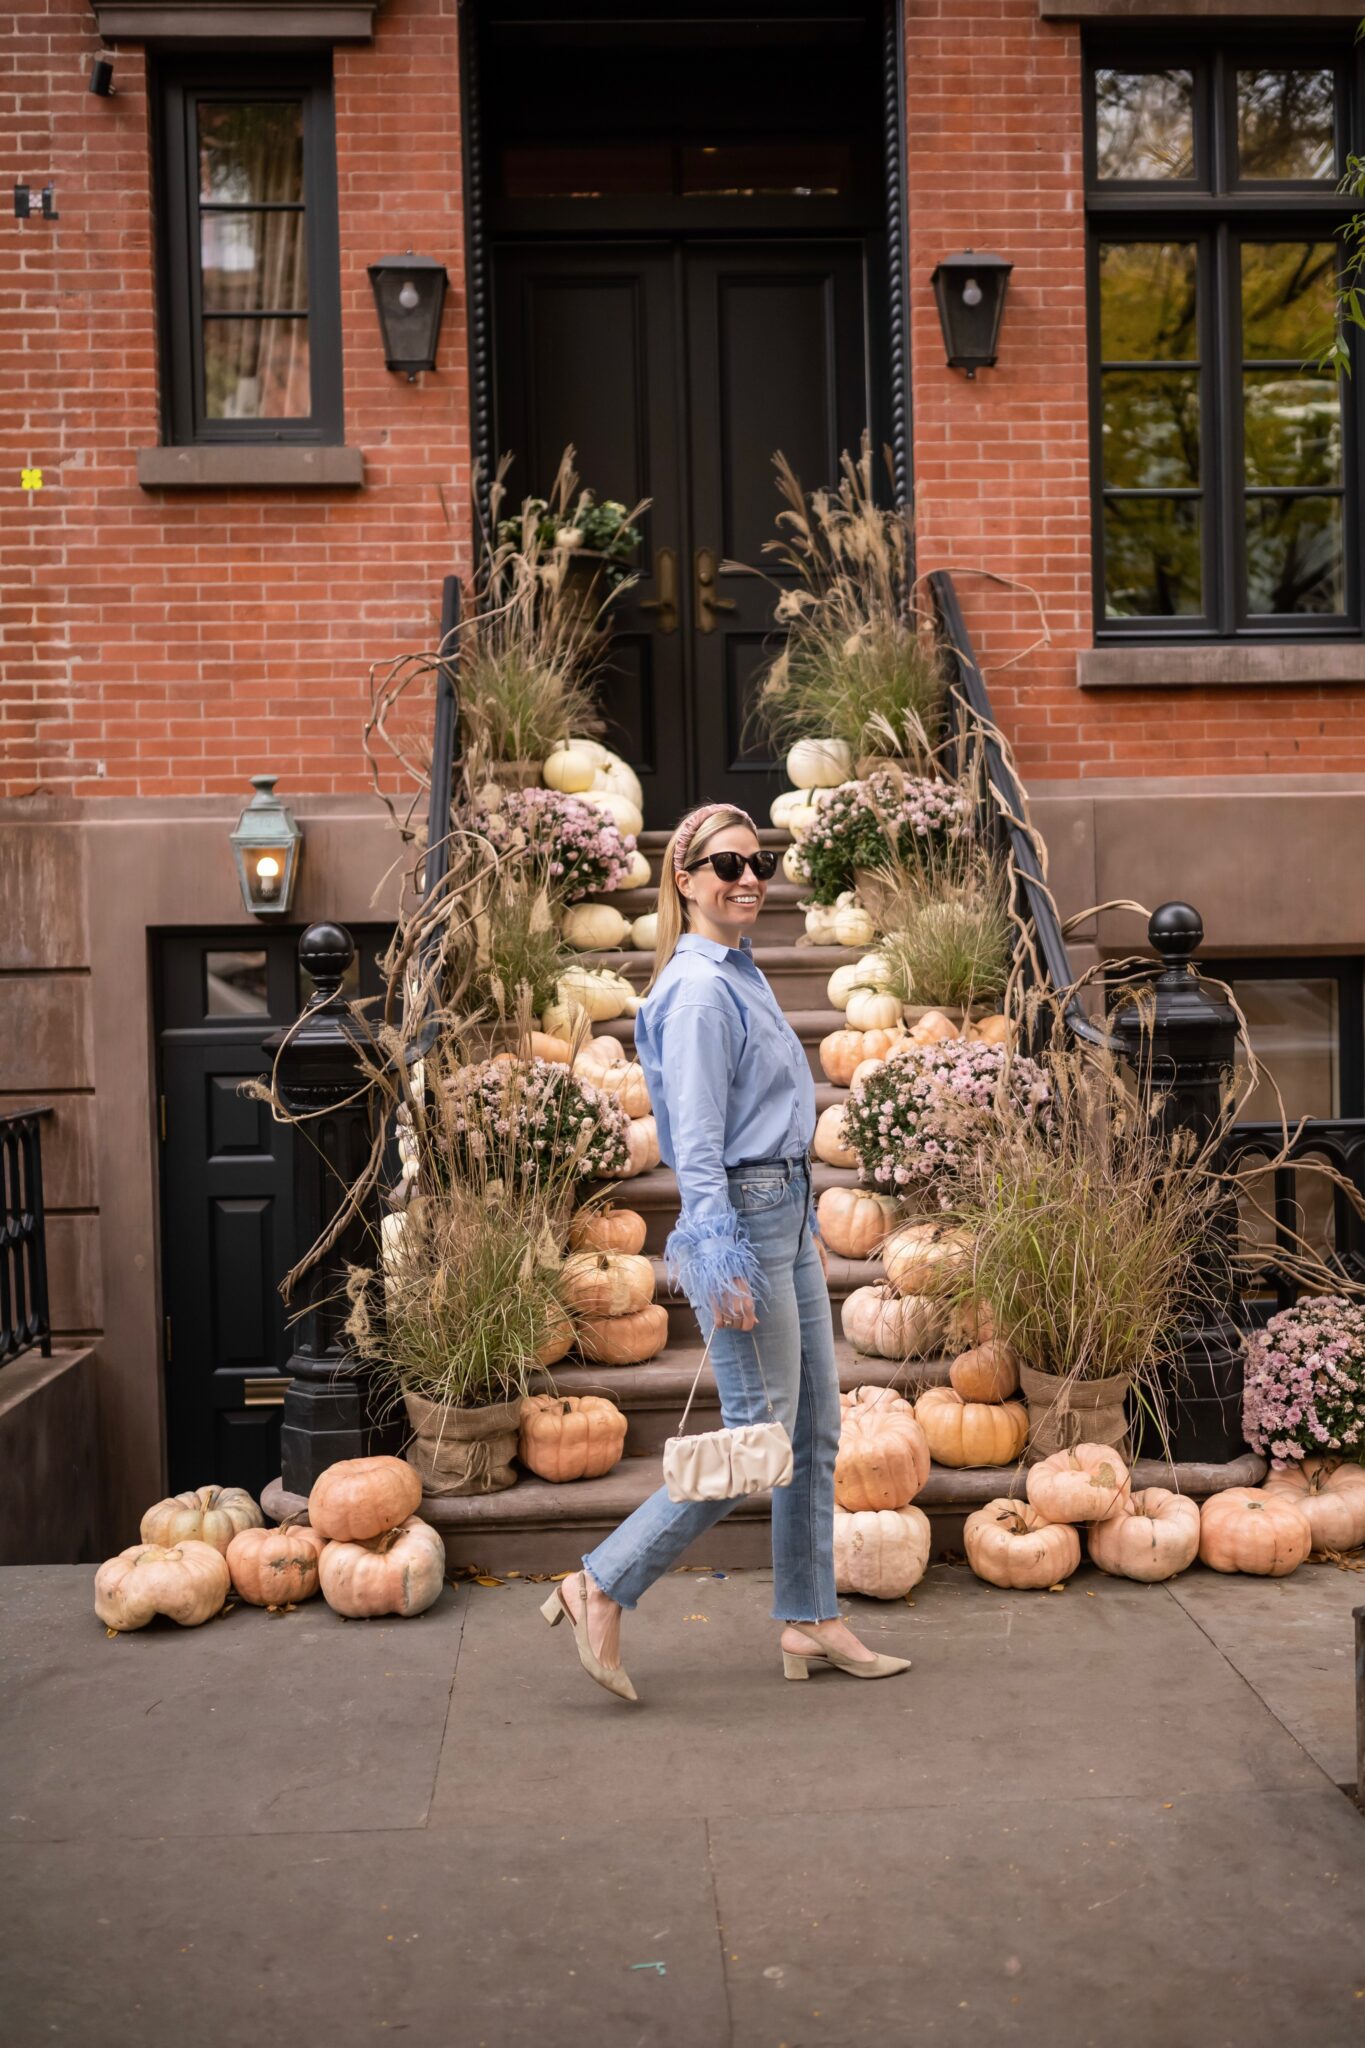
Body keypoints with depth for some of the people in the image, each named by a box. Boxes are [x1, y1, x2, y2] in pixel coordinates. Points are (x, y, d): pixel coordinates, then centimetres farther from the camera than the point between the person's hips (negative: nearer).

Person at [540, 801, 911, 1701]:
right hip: (739, 1220, -10)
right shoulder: (698, 990, -15)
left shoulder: (745, 974, 15)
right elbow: (697, 1146, -19)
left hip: (786, 1216, 10)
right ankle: (602, 1590, 3)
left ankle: (812, 1622, 22)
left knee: (816, 1429, 12)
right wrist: (725, 1266, -23)